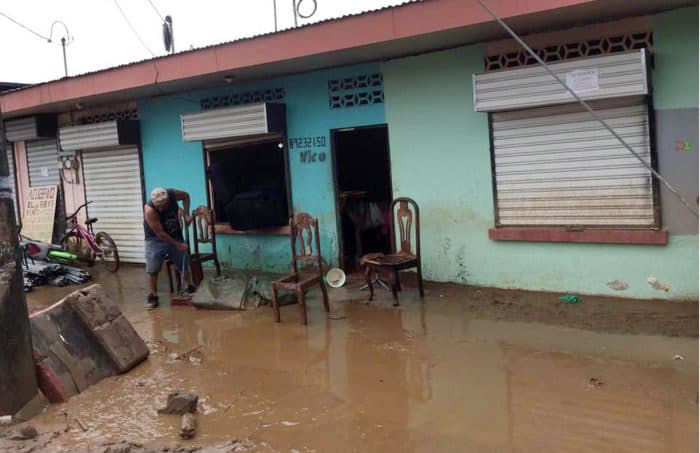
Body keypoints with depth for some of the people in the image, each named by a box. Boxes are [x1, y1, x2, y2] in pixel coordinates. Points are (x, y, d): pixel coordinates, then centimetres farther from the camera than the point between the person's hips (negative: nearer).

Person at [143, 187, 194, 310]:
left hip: (175, 236, 4)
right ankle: (153, 296, 3)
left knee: (184, 263, 12)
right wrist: (178, 245, -23)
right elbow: (160, 233, -27)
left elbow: (186, 196, 2)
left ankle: (189, 287, 29)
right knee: (152, 269, -9)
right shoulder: (149, 210, -33)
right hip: (155, 239, -4)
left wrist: (186, 214, -10)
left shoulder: (173, 194, -23)